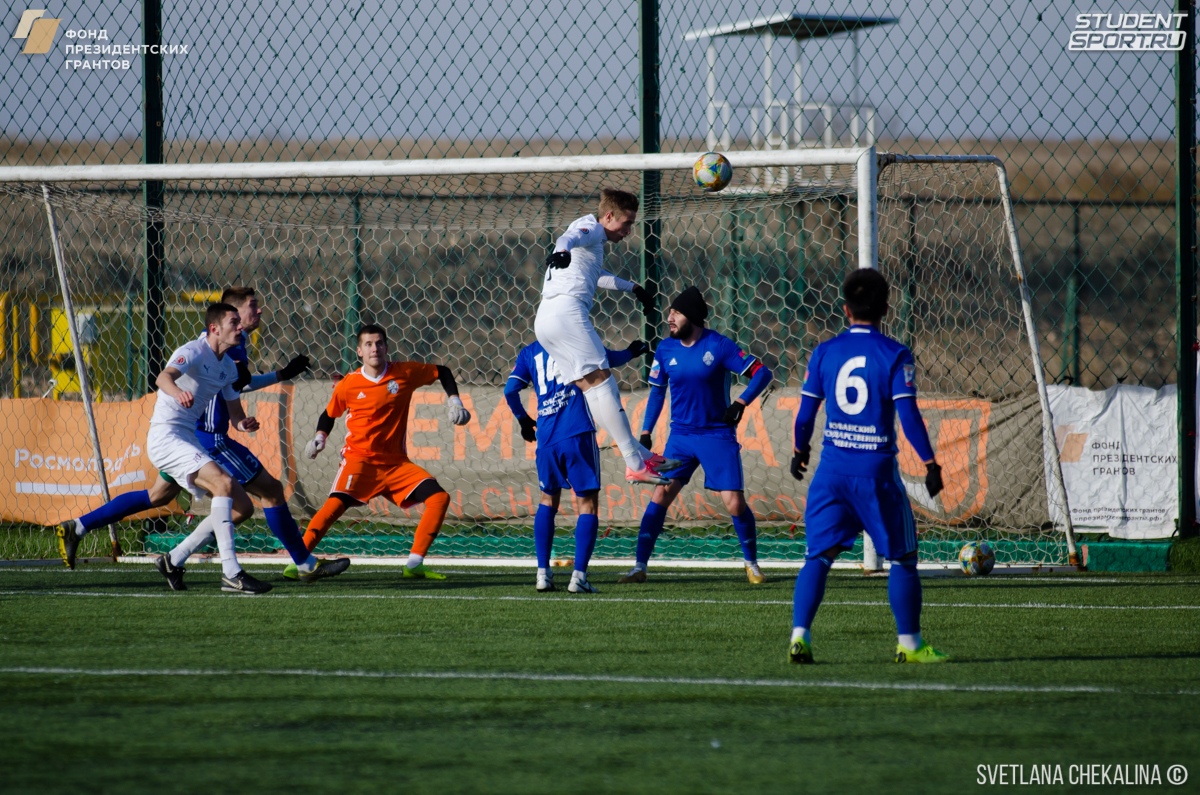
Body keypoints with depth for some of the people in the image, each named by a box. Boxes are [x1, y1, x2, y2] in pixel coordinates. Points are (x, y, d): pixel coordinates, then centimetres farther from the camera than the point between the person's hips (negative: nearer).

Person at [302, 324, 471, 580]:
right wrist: (320, 437, -3)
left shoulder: (405, 373, -1)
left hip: (396, 463, 3)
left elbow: (442, 372, 14)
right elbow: (329, 415, 13)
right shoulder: (348, 385, -4)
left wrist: (454, 402, 4)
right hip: (360, 459, -3)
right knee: (336, 503, -26)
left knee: (440, 498, -11)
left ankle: (414, 564, -6)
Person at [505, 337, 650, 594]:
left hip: (547, 439, 4)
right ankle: (579, 576, -9)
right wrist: (632, 352, 26)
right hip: (577, 434, -4)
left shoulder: (529, 352, 16)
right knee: (587, 503, 3)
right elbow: (611, 359, 4)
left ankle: (543, 573, 12)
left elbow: (510, 389, 8)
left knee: (548, 500, 21)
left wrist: (523, 419, 24)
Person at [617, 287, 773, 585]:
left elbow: (761, 373, -9)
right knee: (661, 494, -8)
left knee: (735, 503, -7)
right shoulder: (666, 349, 0)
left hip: (718, 435, -3)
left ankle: (751, 563, 15)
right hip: (681, 436, 3)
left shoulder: (718, 346, -12)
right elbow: (657, 391, 12)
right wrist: (645, 433, 6)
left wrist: (740, 403, -21)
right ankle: (640, 566, -4)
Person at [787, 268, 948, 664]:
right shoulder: (895, 356, -5)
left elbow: (806, 412, 8)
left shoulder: (825, 352, 4)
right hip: (877, 469, -3)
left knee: (819, 555, 6)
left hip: (832, 468, 3)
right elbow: (908, 413, -11)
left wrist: (800, 451, 24)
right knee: (902, 557, 10)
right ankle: (909, 644, 11)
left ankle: (799, 635, -9)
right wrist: (930, 463, -7)